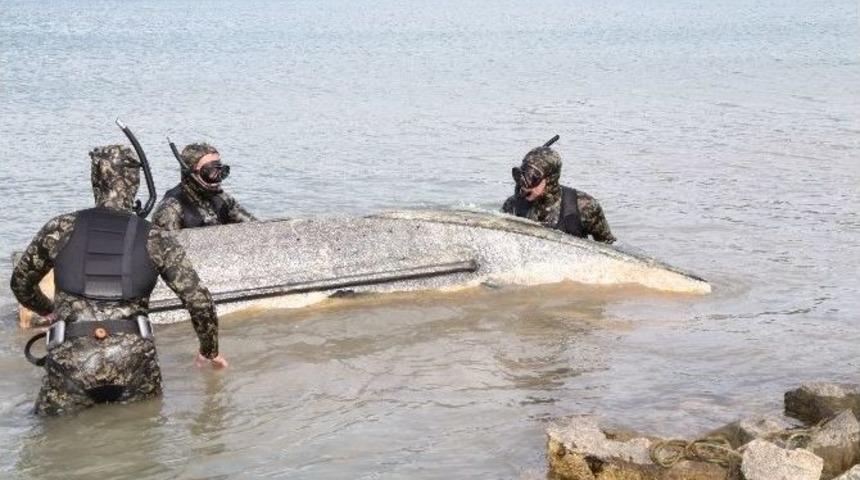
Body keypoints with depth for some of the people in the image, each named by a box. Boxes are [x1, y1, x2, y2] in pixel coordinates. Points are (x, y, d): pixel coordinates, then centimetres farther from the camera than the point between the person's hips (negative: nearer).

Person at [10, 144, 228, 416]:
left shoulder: (60, 229, 9)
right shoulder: (156, 241, 7)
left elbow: (20, 282, 23)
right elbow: (199, 301, 4)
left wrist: (48, 310, 43)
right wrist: (210, 351, 20)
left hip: (71, 359, 0)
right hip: (134, 358, 0)